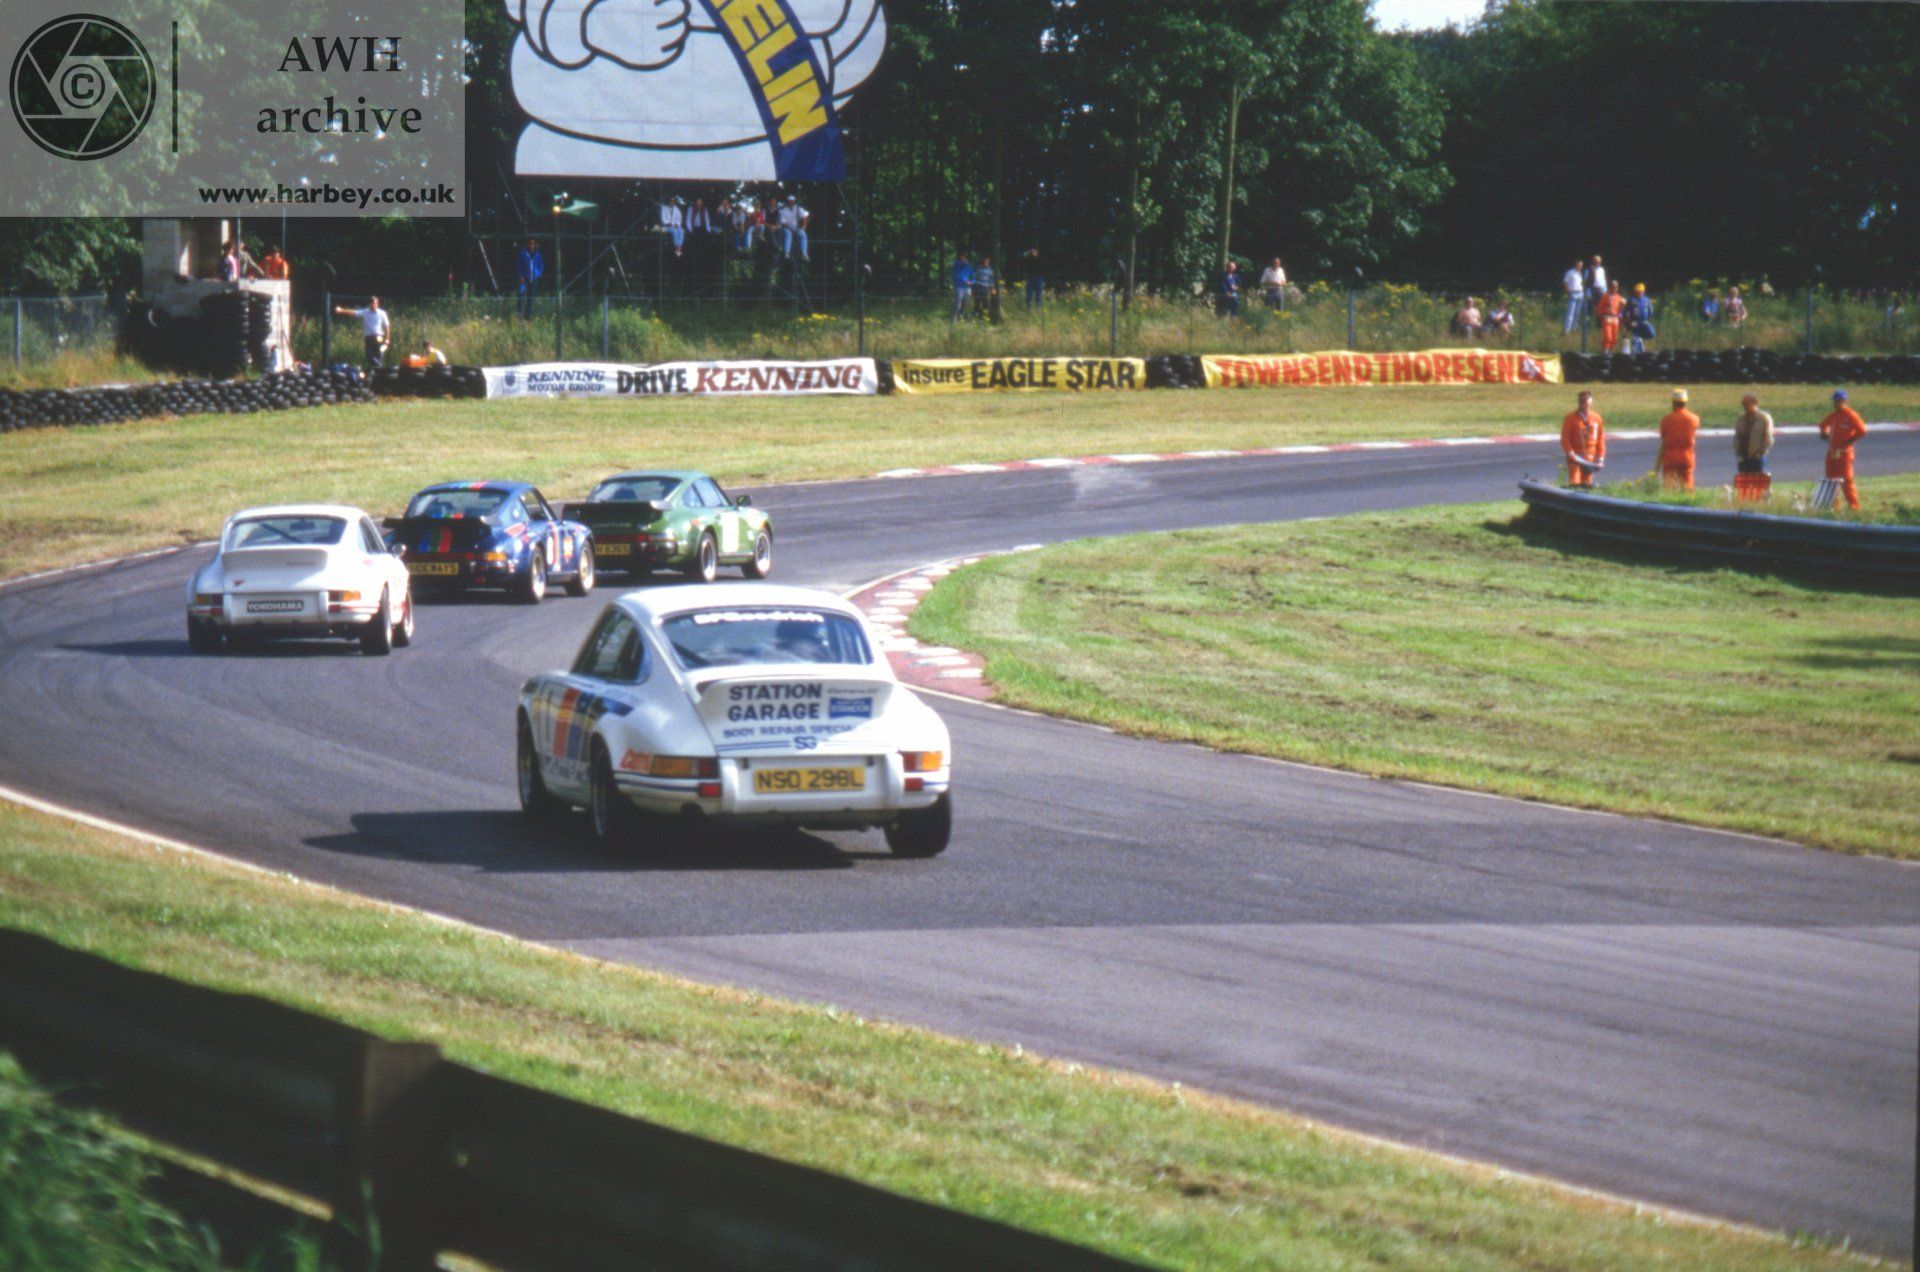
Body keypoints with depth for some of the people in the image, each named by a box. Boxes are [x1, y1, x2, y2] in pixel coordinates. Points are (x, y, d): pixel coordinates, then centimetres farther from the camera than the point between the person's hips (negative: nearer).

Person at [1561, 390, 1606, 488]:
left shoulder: (1597, 418, 7)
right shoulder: (1571, 418, -3)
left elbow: (1601, 440, 11)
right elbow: (1564, 438, -4)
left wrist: (1600, 457, 5)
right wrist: (1570, 454, -15)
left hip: (1590, 458, 3)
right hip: (1576, 457, -3)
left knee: (1587, 486, 7)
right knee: (1574, 484, -15)